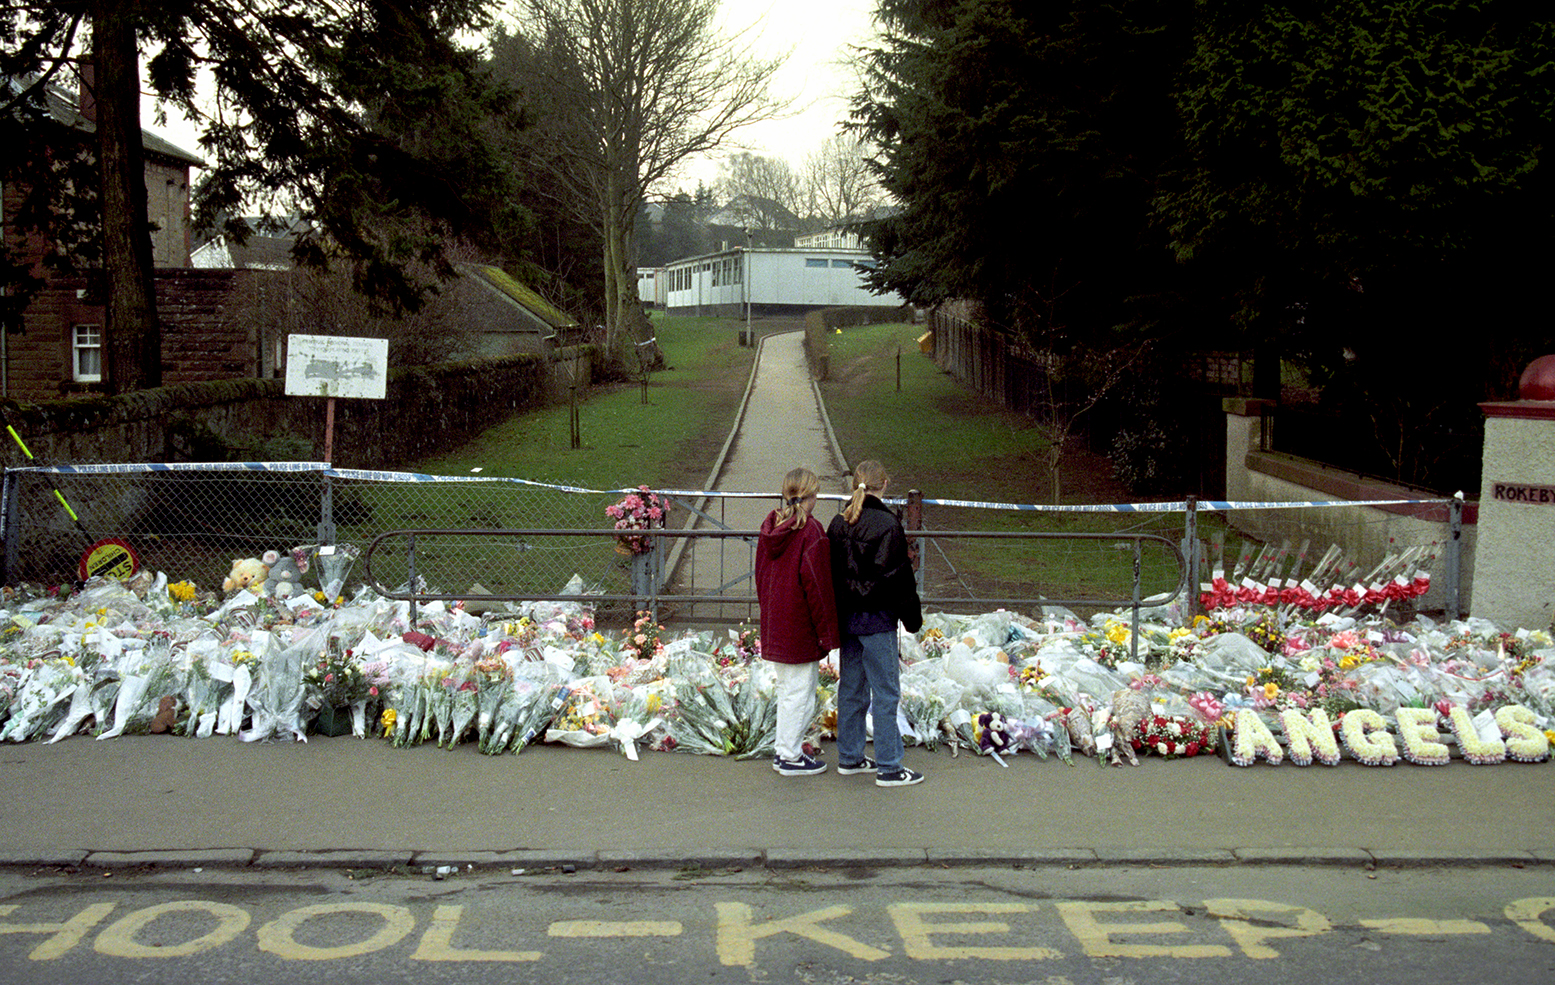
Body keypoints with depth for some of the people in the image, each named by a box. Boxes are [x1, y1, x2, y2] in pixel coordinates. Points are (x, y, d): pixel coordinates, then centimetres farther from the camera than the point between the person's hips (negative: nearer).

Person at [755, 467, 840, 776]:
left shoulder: (769, 527, 4)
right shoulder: (810, 532, -18)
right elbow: (816, 583, -18)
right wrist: (826, 631, -11)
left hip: (775, 623, 8)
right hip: (800, 628, -8)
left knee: (786, 689, 19)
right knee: (800, 691, 3)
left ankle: (784, 750, 26)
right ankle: (791, 757, 11)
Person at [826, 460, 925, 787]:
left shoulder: (838, 523, 5)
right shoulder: (887, 524, -15)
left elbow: (830, 571, 11)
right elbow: (898, 576, -13)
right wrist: (913, 616, -2)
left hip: (846, 618, 7)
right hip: (876, 620, -7)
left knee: (851, 689, 16)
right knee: (886, 693, 0)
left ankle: (849, 757, 25)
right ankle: (888, 767, 4)